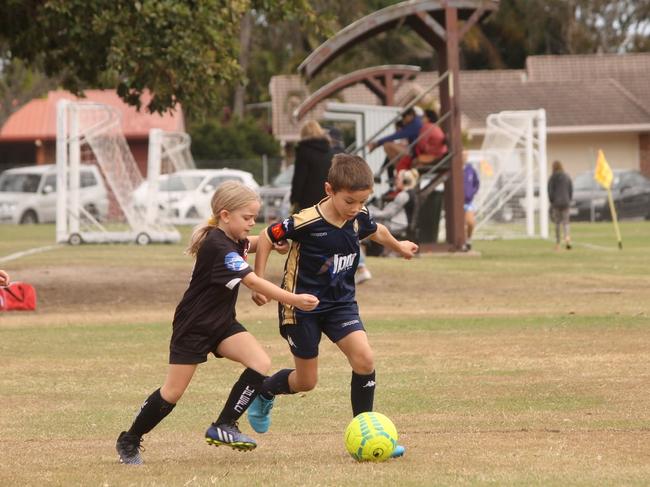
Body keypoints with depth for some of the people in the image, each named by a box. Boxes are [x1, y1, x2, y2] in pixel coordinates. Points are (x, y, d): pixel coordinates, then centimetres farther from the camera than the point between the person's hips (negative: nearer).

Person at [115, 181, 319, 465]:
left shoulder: (231, 241, 2)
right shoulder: (218, 247, -26)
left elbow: (248, 245, 29)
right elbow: (253, 282, -35)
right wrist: (293, 300, -40)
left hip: (222, 323, 8)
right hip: (193, 327, -8)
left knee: (261, 364, -12)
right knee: (173, 392, -1)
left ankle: (223, 427, -6)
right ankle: (129, 442, 18)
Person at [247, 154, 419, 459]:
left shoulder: (359, 218, -8)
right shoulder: (306, 222, -25)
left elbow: (377, 231, 17)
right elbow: (266, 238, -12)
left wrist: (399, 247, 36)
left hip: (340, 302, 5)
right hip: (302, 305, -5)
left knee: (364, 359, -16)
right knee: (306, 381, 4)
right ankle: (264, 392, 37)